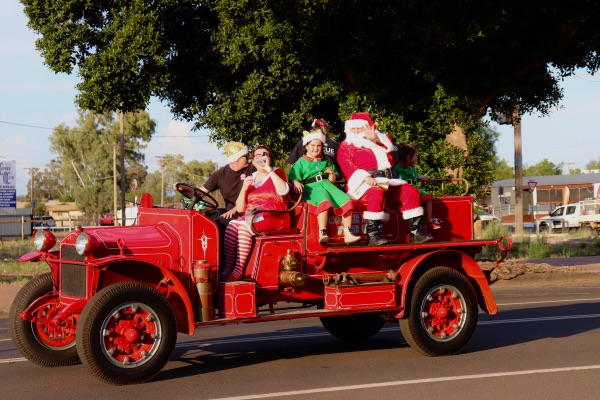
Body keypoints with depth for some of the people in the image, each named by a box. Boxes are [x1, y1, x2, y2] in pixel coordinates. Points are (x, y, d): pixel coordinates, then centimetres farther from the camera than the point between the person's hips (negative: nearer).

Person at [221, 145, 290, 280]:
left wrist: (269, 170, -11)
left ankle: (238, 270, -34)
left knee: (244, 226, -31)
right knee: (232, 225, -25)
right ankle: (227, 269, -31)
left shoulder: (276, 173, 9)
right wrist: (244, 188, -1)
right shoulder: (250, 179, 20)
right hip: (251, 216, 5)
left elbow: (283, 190, -15)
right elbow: (240, 208, 15)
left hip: (275, 218, -5)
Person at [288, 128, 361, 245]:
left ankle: (348, 235, -17)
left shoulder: (326, 161, 25)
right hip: (312, 188, -5)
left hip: (326, 185, 5)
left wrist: (332, 173, 2)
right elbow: (293, 177, 1)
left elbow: (333, 180, 24)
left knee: (346, 202, -20)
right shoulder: (301, 162, 12)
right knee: (324, 201, -40)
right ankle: (322, 234, -50)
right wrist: (296, 183, -22)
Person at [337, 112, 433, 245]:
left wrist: (375, 137, -1)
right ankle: (372, 234, -39)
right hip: (363, 184, -6)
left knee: (410, 190, -10)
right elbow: (347, 166, -6)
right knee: (377, 193, -37)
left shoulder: (378, 142, 29)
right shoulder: (346, 146, 11)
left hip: (386, 182, 6)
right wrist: (365, 178, -22)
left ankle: (415, 232, -12)